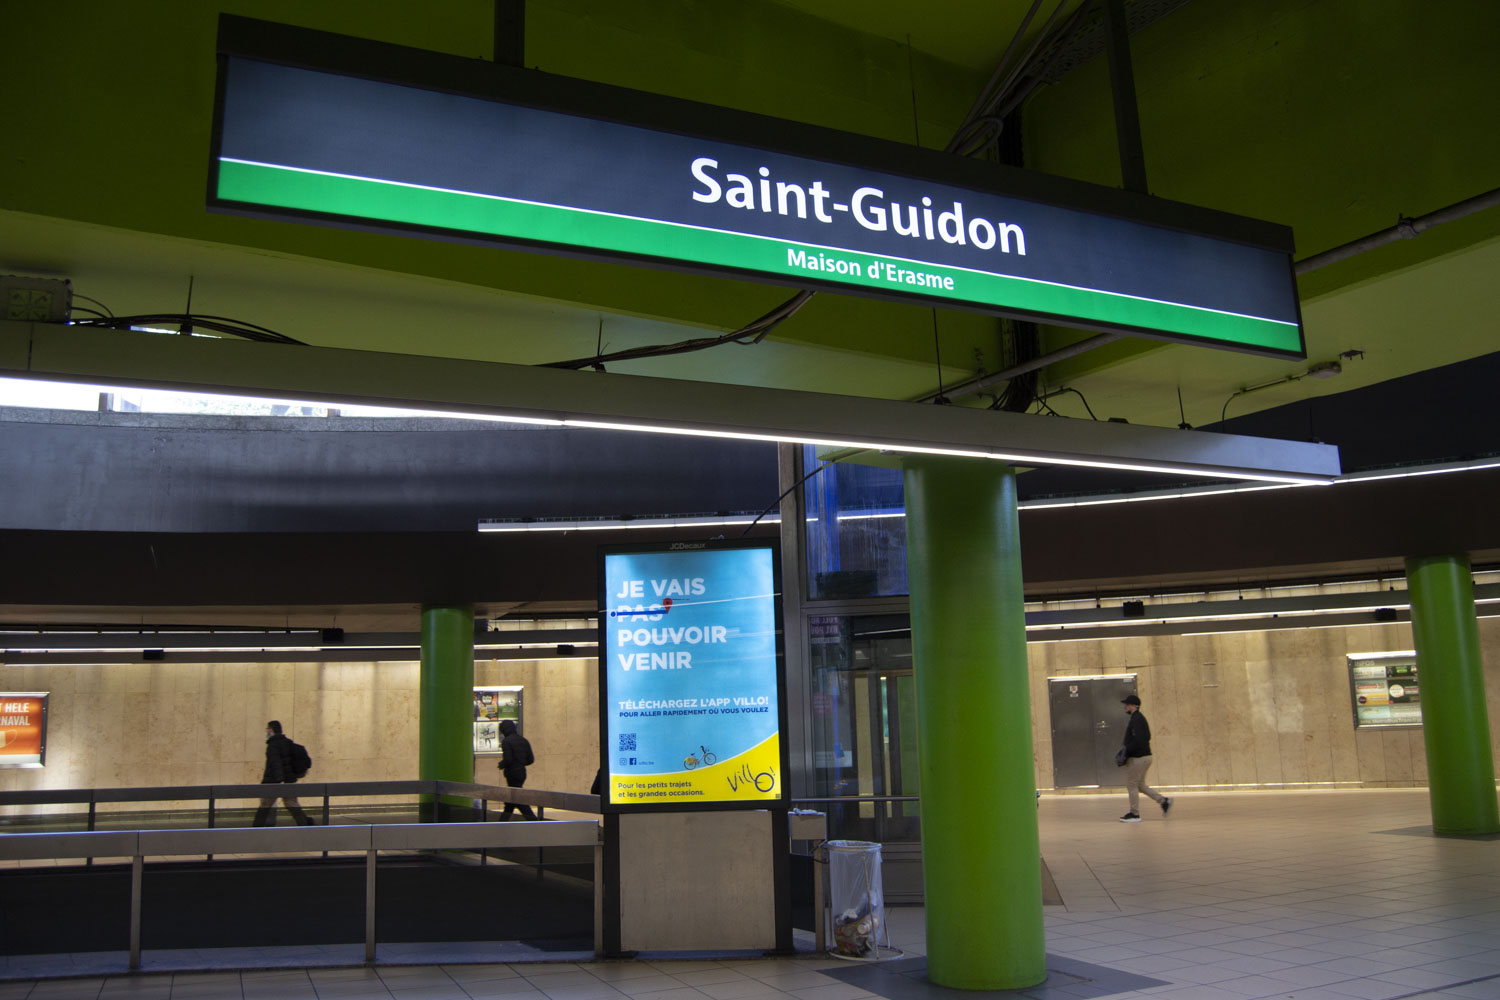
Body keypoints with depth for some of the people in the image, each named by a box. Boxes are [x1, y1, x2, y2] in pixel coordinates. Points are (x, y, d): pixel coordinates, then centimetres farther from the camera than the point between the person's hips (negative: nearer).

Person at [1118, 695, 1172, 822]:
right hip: (1145, 756, 10)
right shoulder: (1140, 718, 14)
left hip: (1138, 759, -10)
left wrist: (1126, 752, -15)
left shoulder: (1136, 720, -18)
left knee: (1132, 785, -1)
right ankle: (1163, 800, 13)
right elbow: (1147, 737, 21)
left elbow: (1138, 741, -26)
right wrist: (1128, 751, 16)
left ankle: (1134, 814, 5)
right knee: (1139, 785, 17)